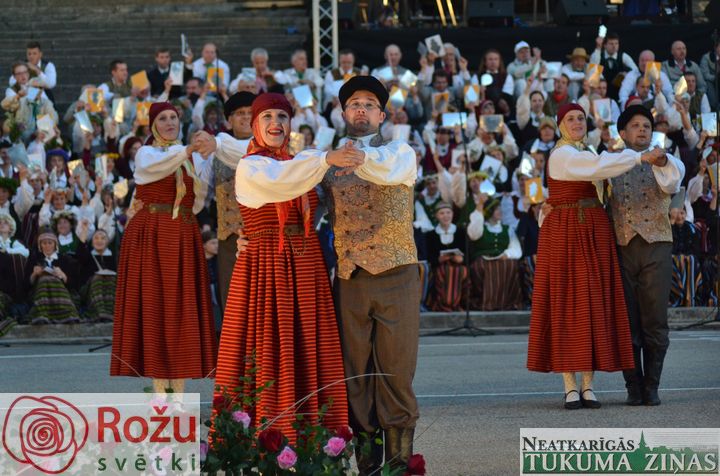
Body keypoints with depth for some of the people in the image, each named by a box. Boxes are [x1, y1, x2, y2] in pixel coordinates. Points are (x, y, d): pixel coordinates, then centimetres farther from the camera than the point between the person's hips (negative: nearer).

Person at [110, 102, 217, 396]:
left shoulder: (194, 157, 14)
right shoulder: (145, 154, -1)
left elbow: (199, 200, 13)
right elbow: (161, 165, -26)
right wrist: (188, 150, -41)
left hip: (184, 238, 4)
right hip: (150, 237, -4)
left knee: (183, 309, 1)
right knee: (153, 306, -5)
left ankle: (179, 390, 3)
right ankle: (159, 391, -4)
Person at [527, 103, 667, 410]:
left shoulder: (585, 153, 18)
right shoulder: (562, 155, -9)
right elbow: (598, 166, -23)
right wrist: (642, 157, -24)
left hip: (594, 234, 8)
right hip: (565, 235, -8)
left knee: (593, 305, 2)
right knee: (566, 304, -6)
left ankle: (587, 387, 4)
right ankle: (570, 388, -4)